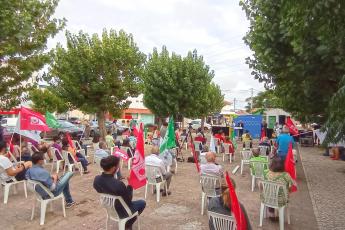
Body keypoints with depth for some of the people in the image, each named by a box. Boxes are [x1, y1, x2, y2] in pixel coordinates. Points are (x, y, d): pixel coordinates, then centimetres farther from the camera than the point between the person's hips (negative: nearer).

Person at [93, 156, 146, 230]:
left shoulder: (96, 179, -19)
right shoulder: (119, 184, -39)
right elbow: (128, 200, -22)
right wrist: (130, 185, -16)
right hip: (121, 212, -6)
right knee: (142, 202, 19)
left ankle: (127, 223, 32)